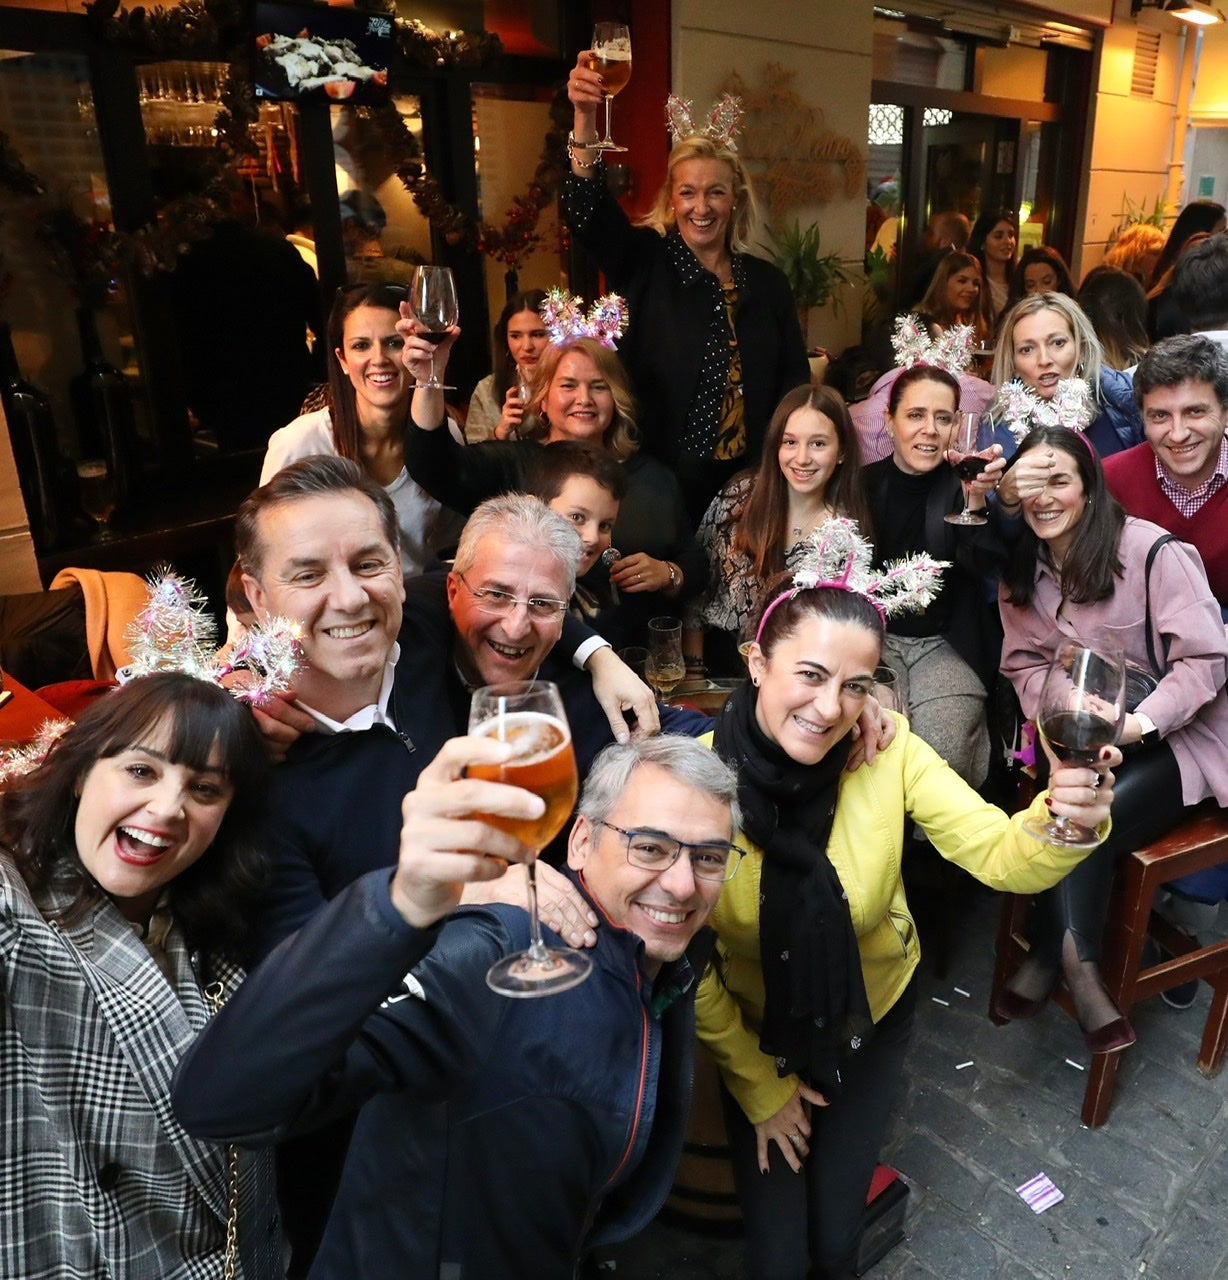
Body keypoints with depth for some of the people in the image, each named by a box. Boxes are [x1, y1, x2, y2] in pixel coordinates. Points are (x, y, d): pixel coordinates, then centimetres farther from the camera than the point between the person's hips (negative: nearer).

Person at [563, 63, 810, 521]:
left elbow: (794, 379, 8)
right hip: (660, 481, -3)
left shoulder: (767, 281, 7)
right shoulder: (644, 263, -1)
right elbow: (588, 209, -18)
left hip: (746, 482, 3)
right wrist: (585, 118, -32)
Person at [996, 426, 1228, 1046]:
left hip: (1175, 737, -4)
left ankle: (1050, 957, -8)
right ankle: (1079, 969, -8)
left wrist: (1135, 725, -26)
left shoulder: (1152, 550, -14)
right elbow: (1025, 663, 5)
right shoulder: (1022, 567, 3)